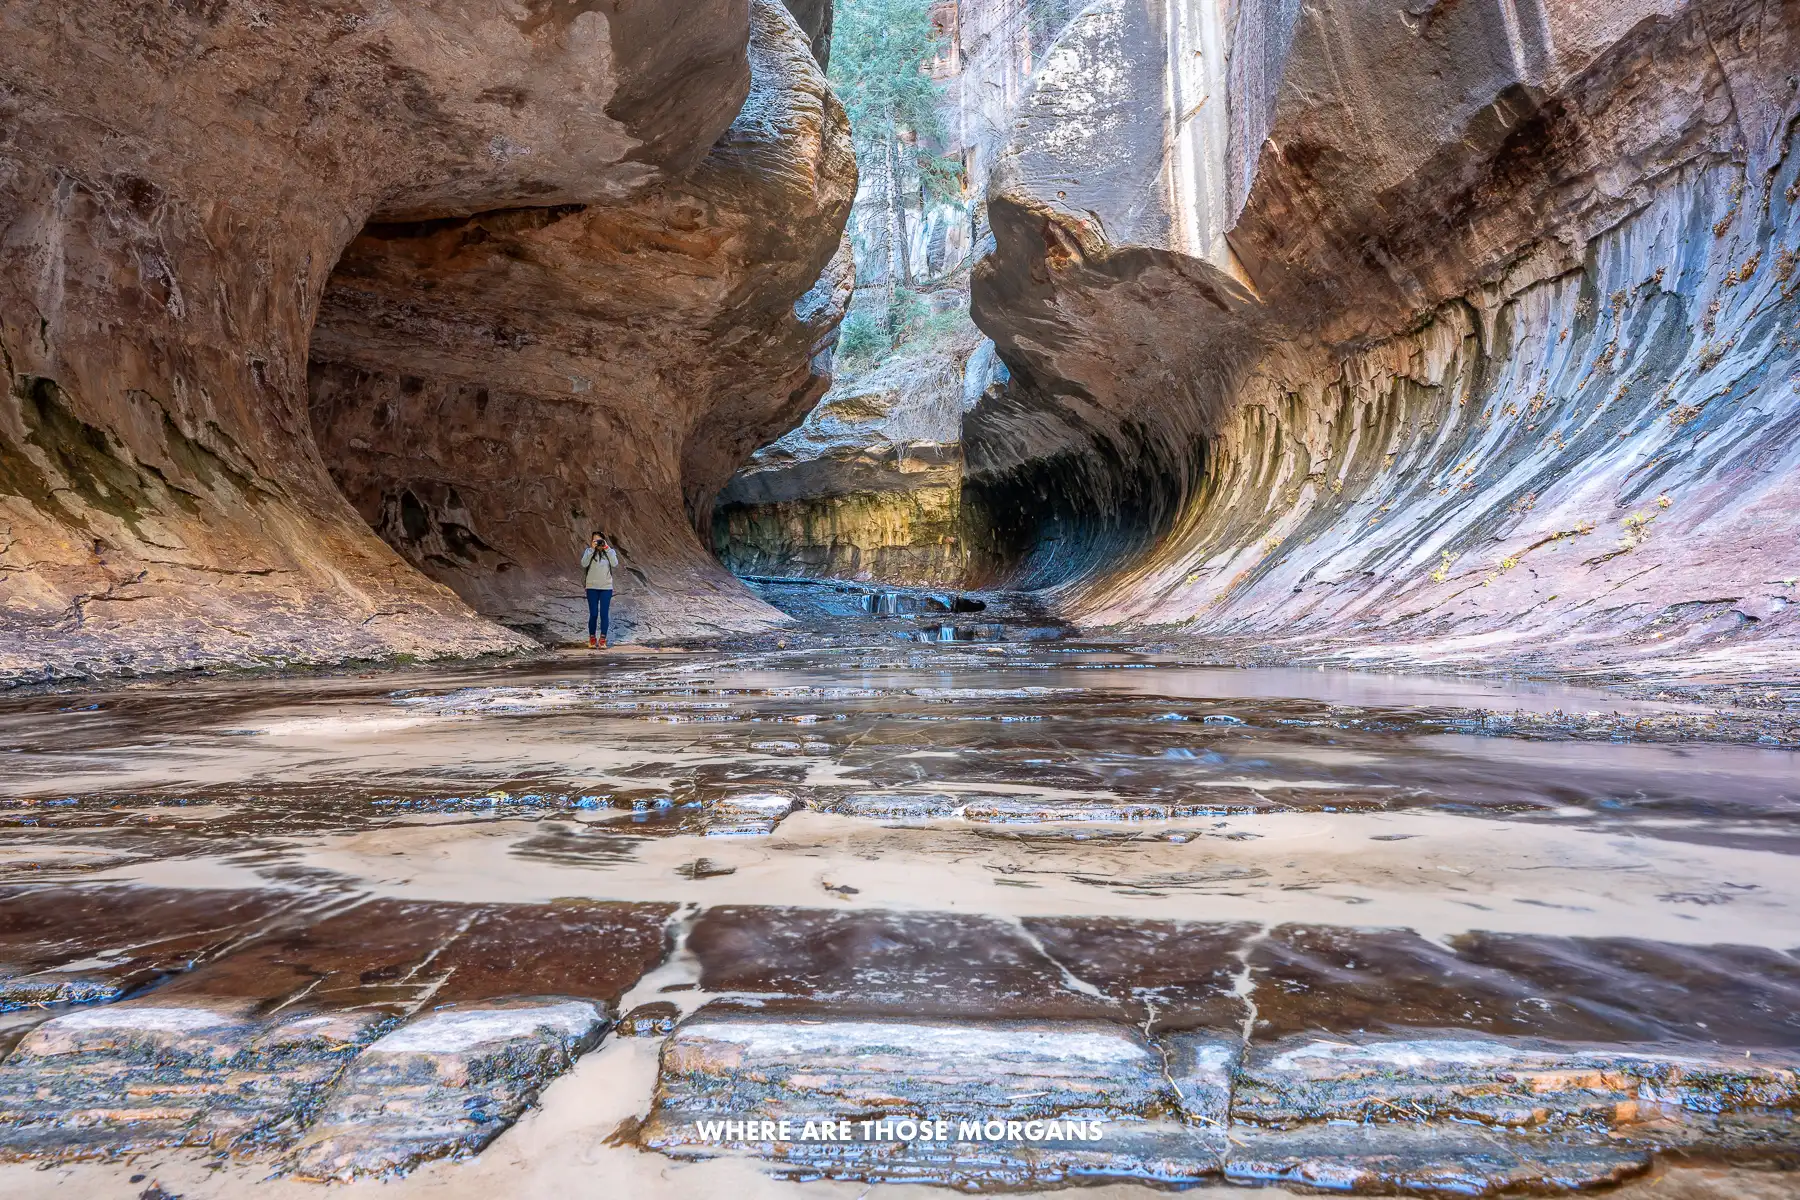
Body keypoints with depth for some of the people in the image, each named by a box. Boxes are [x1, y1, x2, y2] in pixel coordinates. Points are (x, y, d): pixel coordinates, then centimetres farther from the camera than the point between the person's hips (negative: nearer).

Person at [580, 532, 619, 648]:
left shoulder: (610, 551, 2)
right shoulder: (588, 551, 1)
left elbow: (615, 563, -16)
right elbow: (584, 564, -17)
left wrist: (607, 548, -19)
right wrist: (592, 549, -21)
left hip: (606, 588, 1)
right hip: (592, 588, 0)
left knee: (604, 614, 1)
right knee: (593, 614, 1)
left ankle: (602, 640, 8)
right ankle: (592, 639, 13)